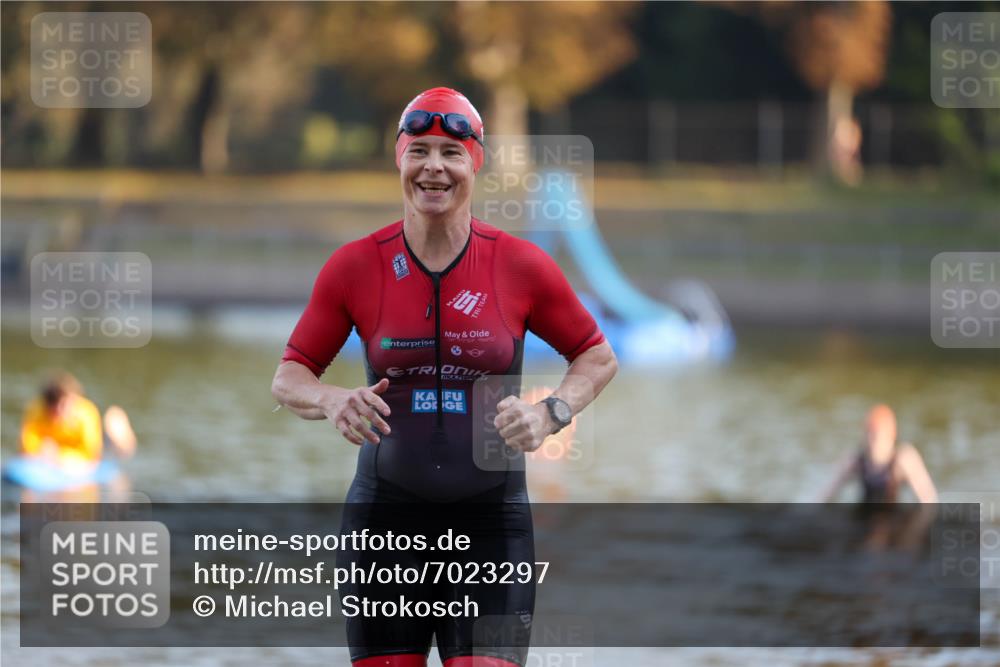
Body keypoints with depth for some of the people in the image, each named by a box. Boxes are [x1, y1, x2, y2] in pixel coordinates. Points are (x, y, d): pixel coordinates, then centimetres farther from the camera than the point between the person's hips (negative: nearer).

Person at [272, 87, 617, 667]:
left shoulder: (522, 266, -1)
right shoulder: (355, 267, 0)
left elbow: (598, 357, 10)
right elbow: (288, 378, 6)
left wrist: (550, 413, -9)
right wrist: (332, 401, -16)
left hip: (491, 521, -1)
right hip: (386, 512, 1)